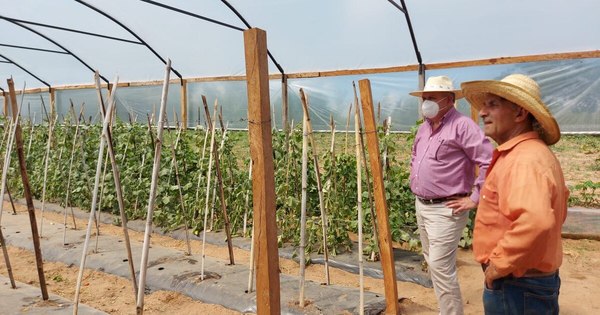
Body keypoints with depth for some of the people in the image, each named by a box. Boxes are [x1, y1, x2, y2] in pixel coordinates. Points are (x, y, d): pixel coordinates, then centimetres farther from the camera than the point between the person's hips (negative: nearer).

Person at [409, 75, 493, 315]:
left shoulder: (462, 125, -15)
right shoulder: (424, 127, 11)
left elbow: (490, 161, -21)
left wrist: (475, 199, -18)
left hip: (444, 210, -9)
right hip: (421, 206, 9)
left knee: (441, 267, -7)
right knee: (432, 263, 18)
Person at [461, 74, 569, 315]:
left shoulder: (523, 160, -25)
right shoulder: (535, 153, 9)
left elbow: (535, 222, -42)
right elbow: (555, 204, 23)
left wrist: (498, 265, -27)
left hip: (515, 285, -10)